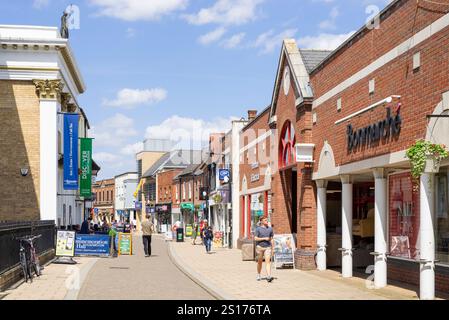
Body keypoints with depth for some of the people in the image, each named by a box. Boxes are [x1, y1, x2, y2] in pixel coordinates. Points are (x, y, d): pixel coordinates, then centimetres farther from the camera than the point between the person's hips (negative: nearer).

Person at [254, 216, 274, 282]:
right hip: (260, 247, -1)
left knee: (268, 262, -12)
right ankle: (258, 275, 30)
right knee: (260, 262, 11)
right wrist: (264, 238, -16)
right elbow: (255, 238, -9)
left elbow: (271, 239, 13)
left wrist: (272, 249, 12)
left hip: (267, 247, 2)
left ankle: (269, 277, -23)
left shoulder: (270, 229, 8)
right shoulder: (258, 229, -2)